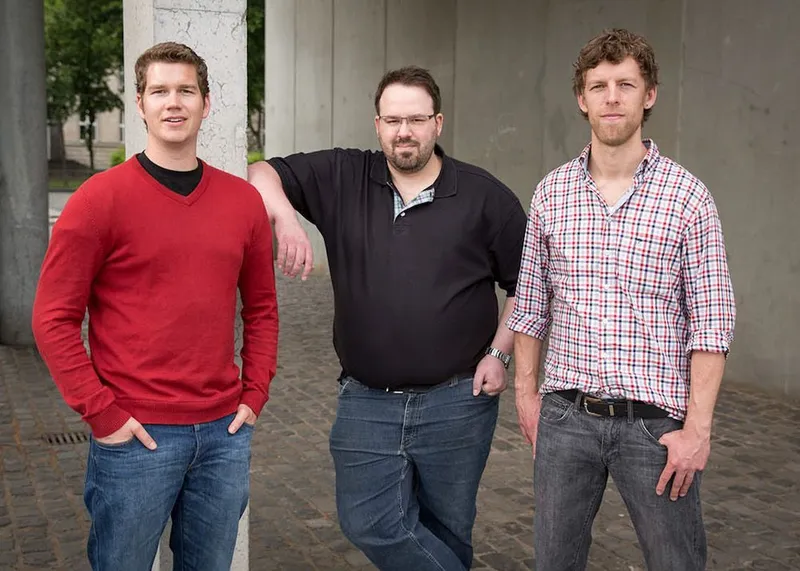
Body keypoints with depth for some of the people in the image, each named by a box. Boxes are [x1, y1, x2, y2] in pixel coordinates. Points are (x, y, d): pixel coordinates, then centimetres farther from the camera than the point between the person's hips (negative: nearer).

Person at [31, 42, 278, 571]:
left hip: (225, 433, 4)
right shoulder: (100, 198, -7)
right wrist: (102, 414, -11)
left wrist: (254, 395, 5)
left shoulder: (244, 200, 6)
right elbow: (54, 318, -7)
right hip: (136, 436, -4)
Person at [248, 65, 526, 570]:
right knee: (369, 524, -4)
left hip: (457, 401, -1)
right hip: (367, 400, 2)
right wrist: (285, 218, -21)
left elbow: (529, 284, 4)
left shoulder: (485, 196, -1)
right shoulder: (342, 178, 3)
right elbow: (263, 176, -1)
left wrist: (499, 352, -4)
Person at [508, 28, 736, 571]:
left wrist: (697, 428, -11)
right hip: (565, 416, 3)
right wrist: (527, 392, 9)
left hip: (654, 420, -2)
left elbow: (711, 320, -7)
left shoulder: (687, 196, -6)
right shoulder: (552, 193, 3)